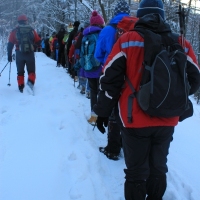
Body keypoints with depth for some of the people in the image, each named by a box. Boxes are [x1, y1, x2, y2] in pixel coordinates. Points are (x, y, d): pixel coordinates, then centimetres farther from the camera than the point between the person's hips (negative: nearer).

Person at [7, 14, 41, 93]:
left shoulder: (14, 31, 3)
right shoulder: (31, 30, 4)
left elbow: (10, 44, 0)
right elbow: (38, 41, 5)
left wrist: (9, 55, 5)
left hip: (19, 54, 1)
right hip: (30, 54, 0)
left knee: (20, 72, 13)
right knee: (31, 71, 7)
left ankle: (21, 87, 8)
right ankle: (31, 81, -20)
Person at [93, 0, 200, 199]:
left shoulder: (127, 40, -7)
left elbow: (110, 78, -6)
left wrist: (103, 112, 4)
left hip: (135, 120, -2)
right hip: (167, 121, 3)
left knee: (136, 172, 10)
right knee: (158, 168, 20)